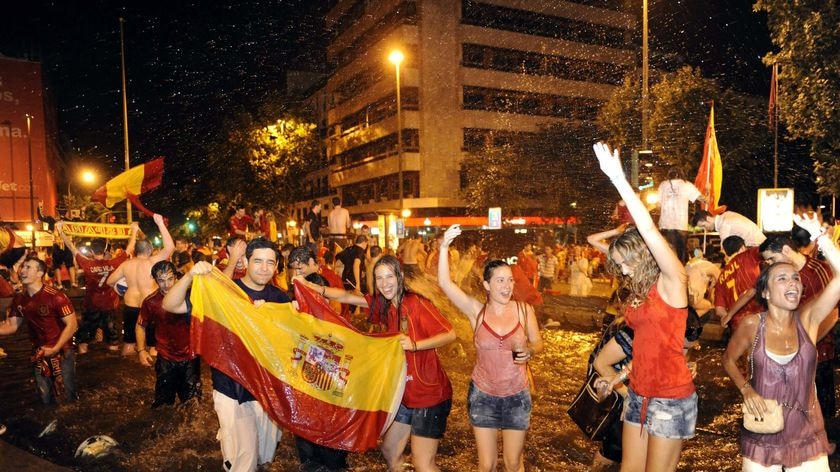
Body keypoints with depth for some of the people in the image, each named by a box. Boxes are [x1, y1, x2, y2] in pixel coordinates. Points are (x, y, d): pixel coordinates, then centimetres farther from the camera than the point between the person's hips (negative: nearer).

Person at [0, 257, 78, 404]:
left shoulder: (55, 296, -19)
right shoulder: (19, 299, 1)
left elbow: (72, 324, -18)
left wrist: (55, 349, -20)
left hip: (61, 352, -5)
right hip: (39, 353, 6)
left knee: (67, 396, 1)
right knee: (45, 399, 14)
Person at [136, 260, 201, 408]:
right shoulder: (150, 302, -9)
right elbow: (141, 325, 6)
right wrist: (141, 350, -3)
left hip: (190, 357, 0)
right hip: (165, 359, 0)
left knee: (191, 401, 13)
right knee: (163, 403, 12)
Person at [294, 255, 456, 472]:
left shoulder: (415, 303, -20)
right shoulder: (384, 304, 2)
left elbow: (450, 334, -22)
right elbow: (347, 297, 3)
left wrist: (414, 345, -32)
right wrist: (309, 285, -1)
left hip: (429, 394, -8)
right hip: (405, 393, 8)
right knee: (390, 451, 19)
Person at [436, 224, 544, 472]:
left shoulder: (524, 310, -7)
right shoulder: (476, 311, -9)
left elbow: (538, 343, 4)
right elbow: (444, 283, -19)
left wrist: (529, 351, -19)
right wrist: (444, 249, -30)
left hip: (517, 396, 1)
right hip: (482, 396, 0)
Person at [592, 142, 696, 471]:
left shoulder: (672, 282, -13)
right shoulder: (639, 291, 9)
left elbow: (649, 230, -26)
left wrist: (618, 179, -30)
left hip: (670, 398, -7)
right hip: (638, 394, 7)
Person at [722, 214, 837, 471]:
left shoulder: (807, 319, -8)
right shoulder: (752, 324, -10)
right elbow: (729, 359, 5)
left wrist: (819, 235, -26)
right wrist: (746, 389, -10)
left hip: (807, 437, 1)